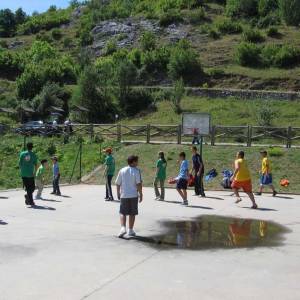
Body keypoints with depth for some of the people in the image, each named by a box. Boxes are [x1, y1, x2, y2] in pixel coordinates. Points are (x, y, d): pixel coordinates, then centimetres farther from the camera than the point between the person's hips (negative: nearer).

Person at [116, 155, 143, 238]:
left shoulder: (122, 171, 3)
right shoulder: (136, 171, -7)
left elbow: (118, 184, 6)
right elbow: (139, 184, -13)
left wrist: (118, 194, 17)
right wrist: (141, 194, -6)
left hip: (124, 195, 2)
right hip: (133, 195, -2)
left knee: (123, 212, 9)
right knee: (132, 213, 10)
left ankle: (123, 228, -10)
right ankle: (130, 230, 16)